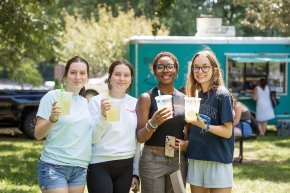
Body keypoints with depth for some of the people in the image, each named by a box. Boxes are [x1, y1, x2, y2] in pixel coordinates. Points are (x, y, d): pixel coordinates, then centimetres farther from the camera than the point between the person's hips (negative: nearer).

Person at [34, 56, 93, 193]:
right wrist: (52, 119, -25)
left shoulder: (86, 103, 11)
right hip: (54, 167, -6)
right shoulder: (53, 97, -6)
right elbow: (38, 135, -8)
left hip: (80, 169, 6)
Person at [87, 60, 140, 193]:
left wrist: (136, 172, 11)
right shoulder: (96, 101, -4)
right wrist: (103, 116, -22)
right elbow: (92, 138, -8)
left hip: (126, 166, 4)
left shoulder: (135, 103, 8)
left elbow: (138, 140, 13)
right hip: (100, 165, -4)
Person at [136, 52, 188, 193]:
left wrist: (187, 144, -3)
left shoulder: (184, 99, 8)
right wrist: (153, 123, -26)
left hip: (179, 161, 4)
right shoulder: (147, 98, -4)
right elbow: (140, 137, -7)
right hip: (153, 160, -4)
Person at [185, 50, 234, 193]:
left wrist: (204, 126, -27)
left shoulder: (222, 95, -9)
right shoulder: (194, 95, 11)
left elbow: (227, 132, -13)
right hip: (195, 160, 6)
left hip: (218, 161, -6)